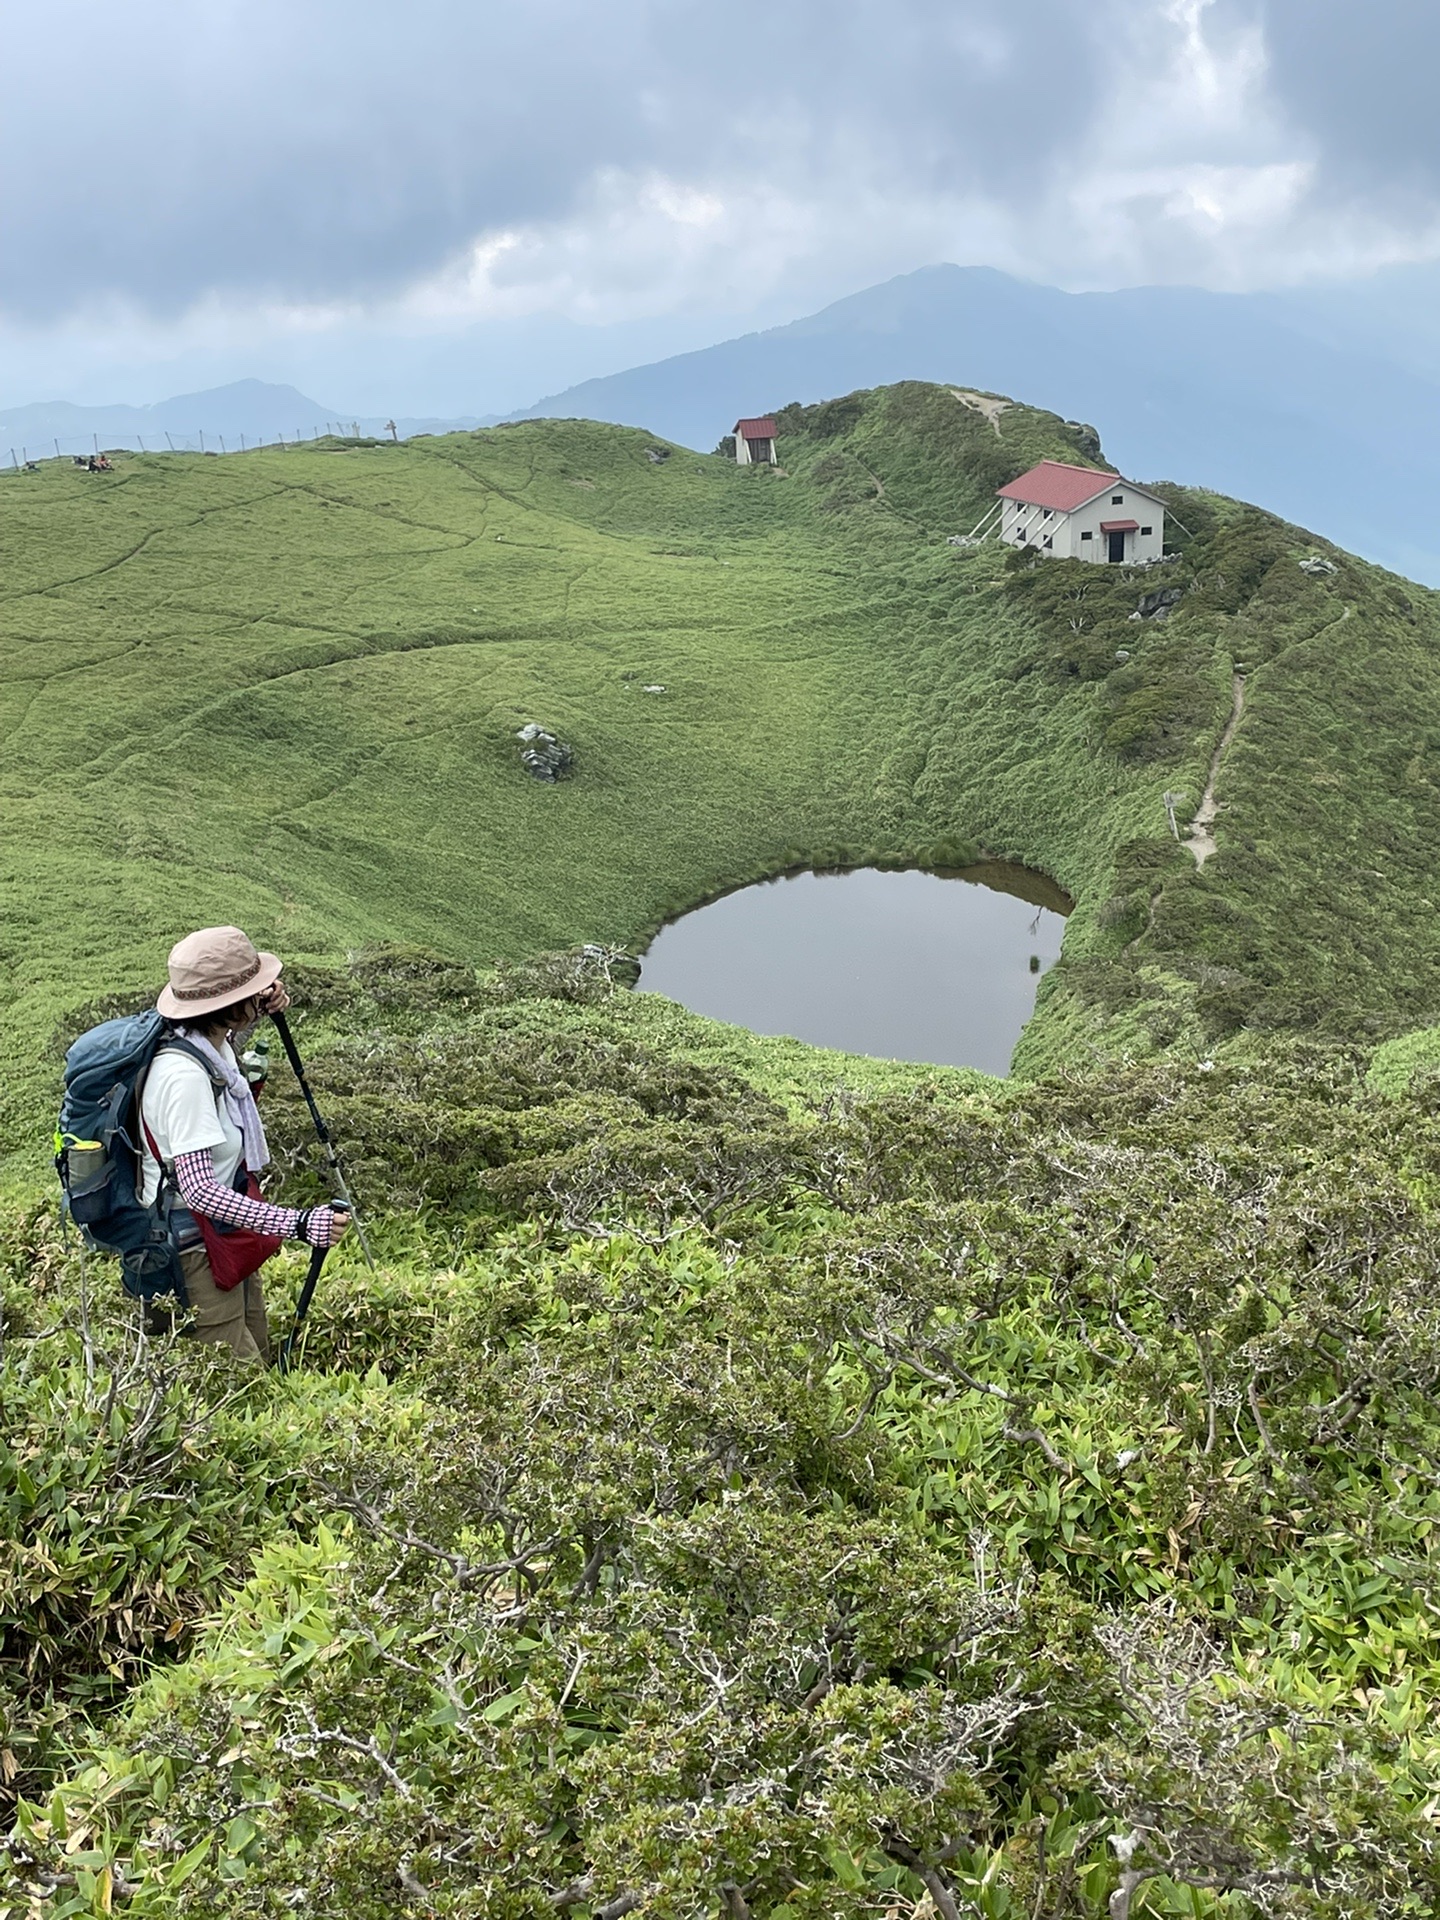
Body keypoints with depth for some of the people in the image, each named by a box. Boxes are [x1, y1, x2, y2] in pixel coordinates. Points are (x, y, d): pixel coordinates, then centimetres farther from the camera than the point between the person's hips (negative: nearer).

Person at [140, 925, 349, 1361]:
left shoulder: (213, 1043, -2)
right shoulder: (183, 1075, -30)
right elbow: (199, 1191, -35)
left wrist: (262, 1007, 5)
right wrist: (298, 1224, -39)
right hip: (195, 1253, -10)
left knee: (259, 1365, 20)